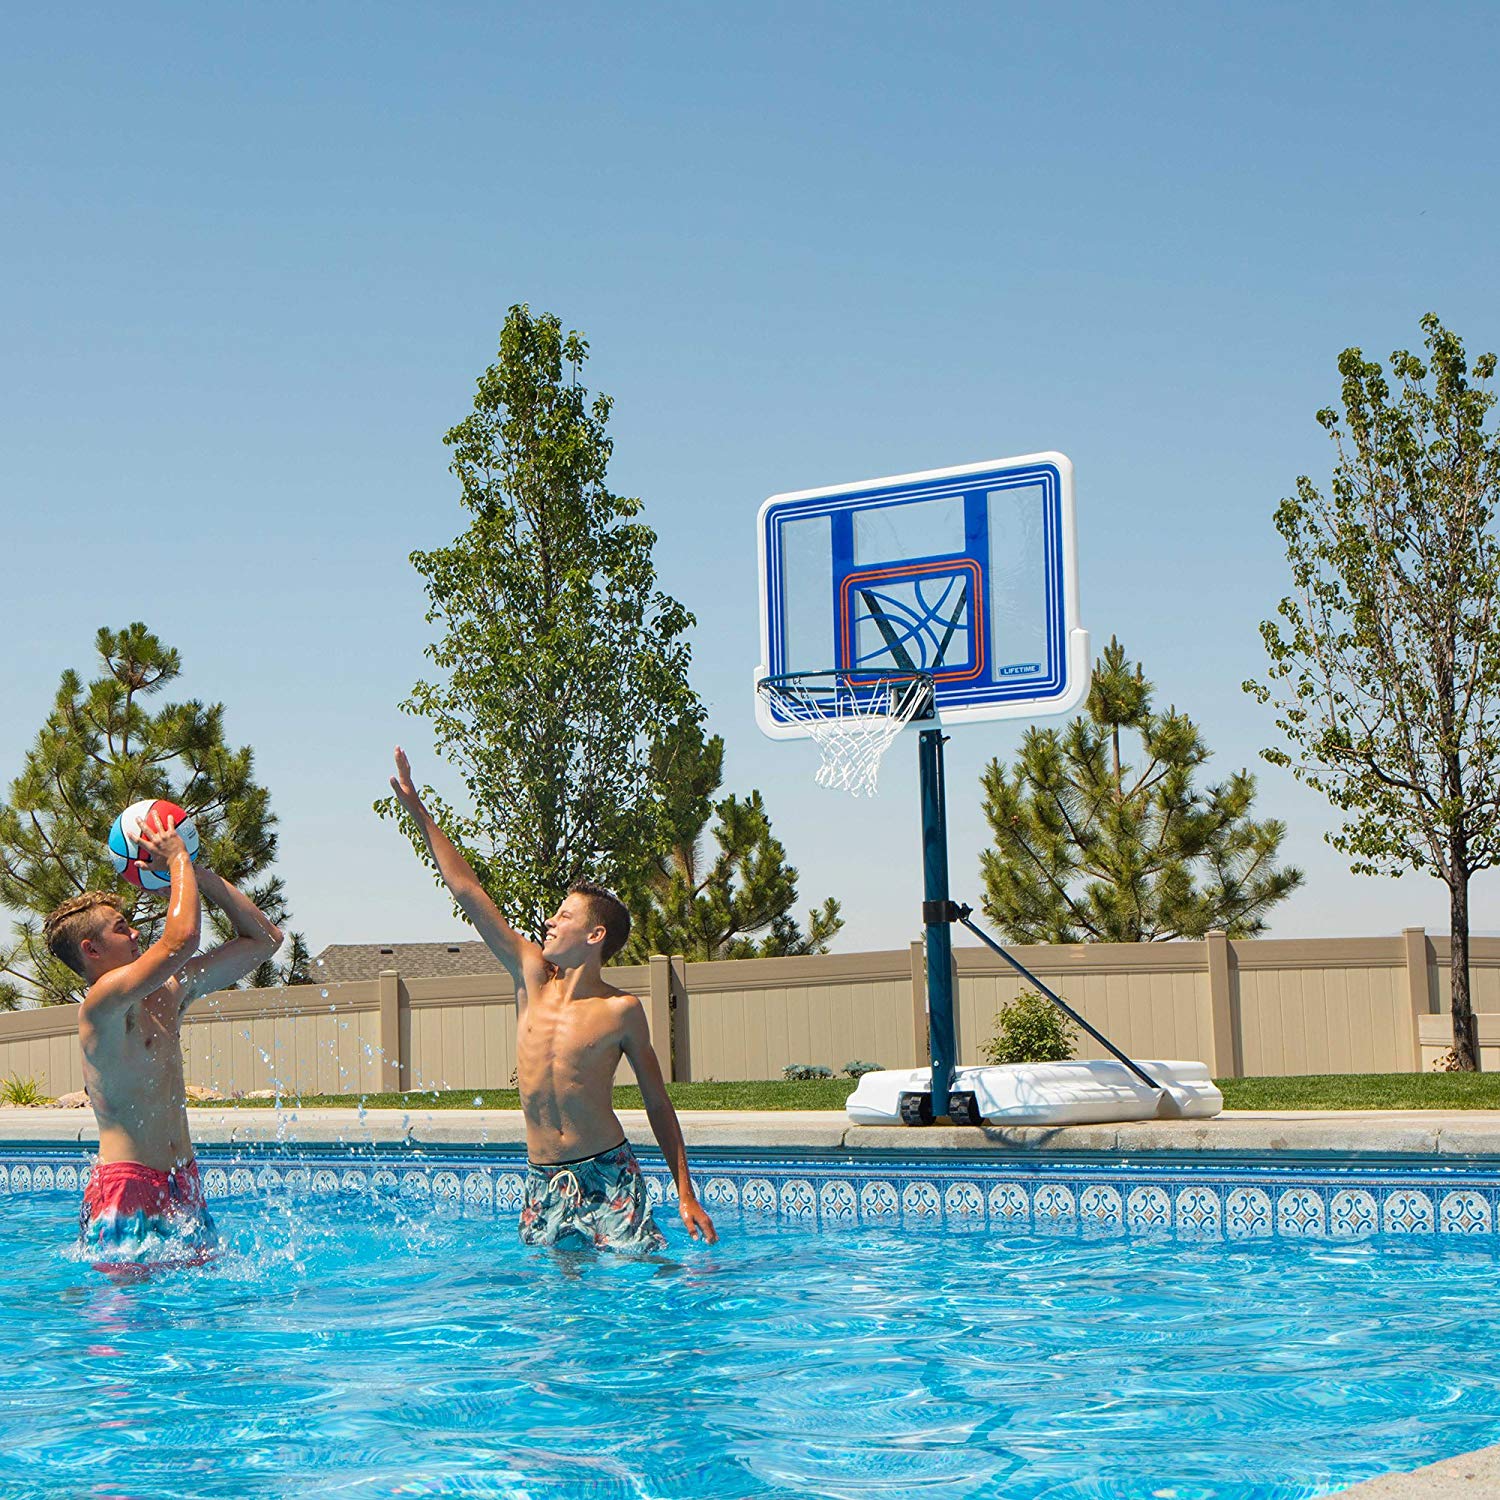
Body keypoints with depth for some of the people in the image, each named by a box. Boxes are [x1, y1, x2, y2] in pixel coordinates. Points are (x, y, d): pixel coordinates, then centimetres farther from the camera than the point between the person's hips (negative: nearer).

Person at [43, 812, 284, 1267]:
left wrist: (198, 871, 12)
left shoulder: (167, 993, 13)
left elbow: (263, 938, 18)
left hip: (185, 1186, 8)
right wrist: (177, 859, -12)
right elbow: (182, 938, -27)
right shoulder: (101, 1002, -12)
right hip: (128, 1192, -8)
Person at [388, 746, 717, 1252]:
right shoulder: (532, 975, 3)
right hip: (542, 1181, 4)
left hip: (606, 1173, -4)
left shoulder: (621, 1010, -5)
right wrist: (416, 809, 6)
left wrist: (686, 1194, -2)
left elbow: (657, 1103, 3)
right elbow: (467, 890, 5)